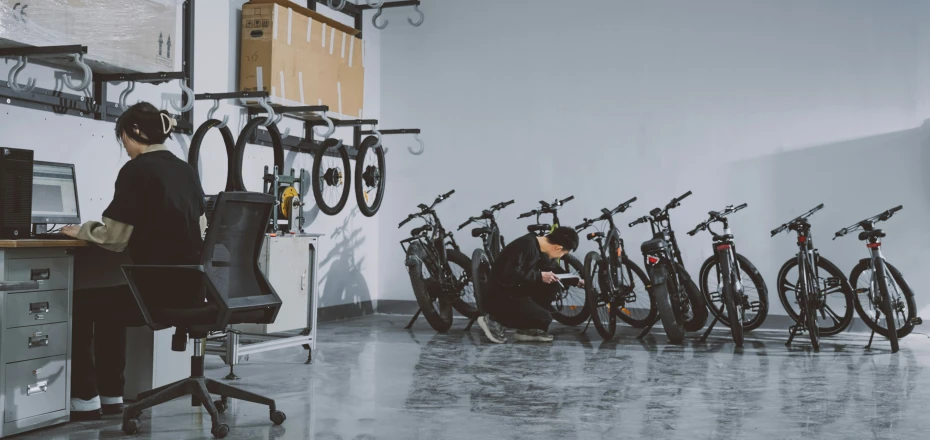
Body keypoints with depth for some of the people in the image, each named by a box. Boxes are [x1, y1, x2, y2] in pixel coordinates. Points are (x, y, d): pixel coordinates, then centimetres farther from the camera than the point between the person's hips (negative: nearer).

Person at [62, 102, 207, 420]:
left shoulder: (136, 170, -10)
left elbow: (115, 238, -11)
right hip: (190, 287, 8)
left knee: (79, 305, 14)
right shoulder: (186, 170, 12)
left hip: (158, 289, -8)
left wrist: (81, 231, 9)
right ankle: (111, 394, 31)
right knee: (106, 304, 29)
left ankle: (85, 398, 18)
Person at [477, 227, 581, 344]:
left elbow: (554, 270, 27)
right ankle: (494, 320, -5)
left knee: (554, 284, 4)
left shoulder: (542, 250, 6)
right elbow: (509, 275, -32)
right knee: (544, 319, -16)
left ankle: (529, 330, 6)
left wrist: (576, 281, 27)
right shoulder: (526, 245, -23)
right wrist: (539, 276, -22)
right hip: (500, 297, -9)